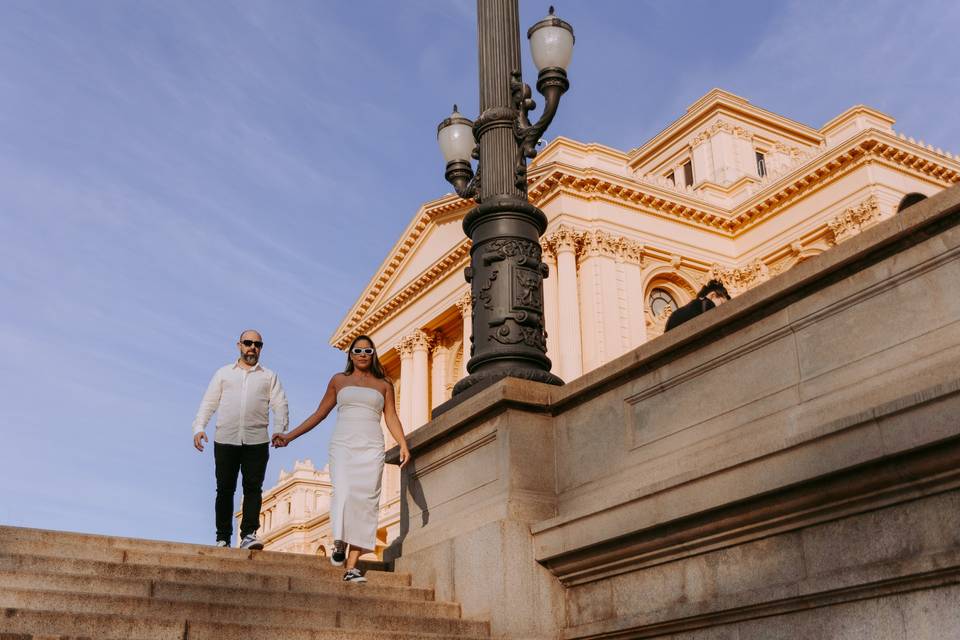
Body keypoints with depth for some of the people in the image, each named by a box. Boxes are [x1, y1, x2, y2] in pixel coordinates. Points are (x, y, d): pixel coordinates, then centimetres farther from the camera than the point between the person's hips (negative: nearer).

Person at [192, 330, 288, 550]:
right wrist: (199, 427, -3)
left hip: (256, 441, 0)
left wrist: (279, 430, -11)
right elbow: (208, 403, 12)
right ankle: (223, 538, 8)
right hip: (225, 440, 1)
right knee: (225, 489, 2)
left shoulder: (269, 377, 15)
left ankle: (248, 535, -7)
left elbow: (280, 406, 6)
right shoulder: (224, 373, 17)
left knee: (253, 488, -6)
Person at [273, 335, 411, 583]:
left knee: (366, 501, -11)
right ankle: (339, 543, -4)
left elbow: (391, 418, 9)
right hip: (343, 444, 0)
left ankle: (352, 566, -13)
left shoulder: (384, 384, 16)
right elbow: (320, 413, 17)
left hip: (371, 448, 0)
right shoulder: (339, 380, 17)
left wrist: (403, 444, -8)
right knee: (344, 493, -24)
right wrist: (289, 436, 12)